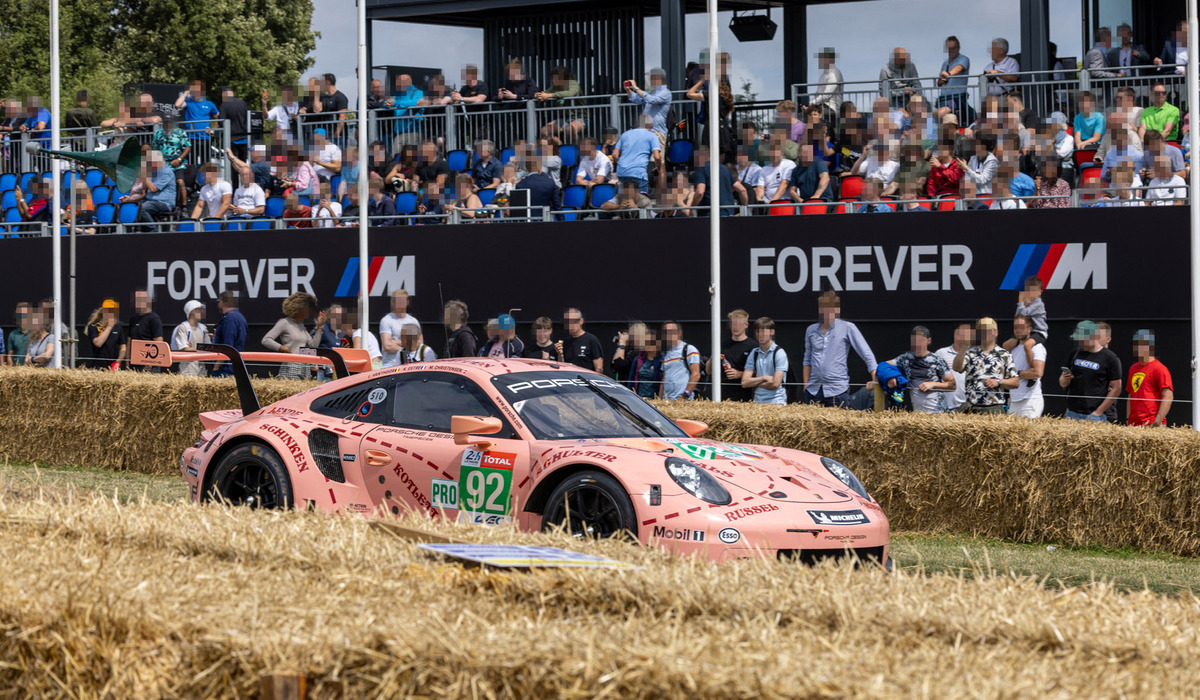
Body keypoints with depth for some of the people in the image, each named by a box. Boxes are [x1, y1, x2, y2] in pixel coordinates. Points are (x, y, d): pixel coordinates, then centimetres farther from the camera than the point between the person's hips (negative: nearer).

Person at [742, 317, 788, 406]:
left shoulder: (780, 353, -2)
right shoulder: (754, 353, 12)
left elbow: (775, 384, -8)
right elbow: (744, 383, 6)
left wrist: (754, 383, 1)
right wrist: (764, 378, -5)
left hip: (776, 402, -4)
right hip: (757, 401, 4)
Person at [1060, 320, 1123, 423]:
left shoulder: (1110, 358, -4)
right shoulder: (1075, 353, 12)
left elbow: (1116, 389, -5)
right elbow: (1062, 384, 18)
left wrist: (1098, 412, -10)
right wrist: (1064, 380, -7)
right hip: (1072, 413, 5)